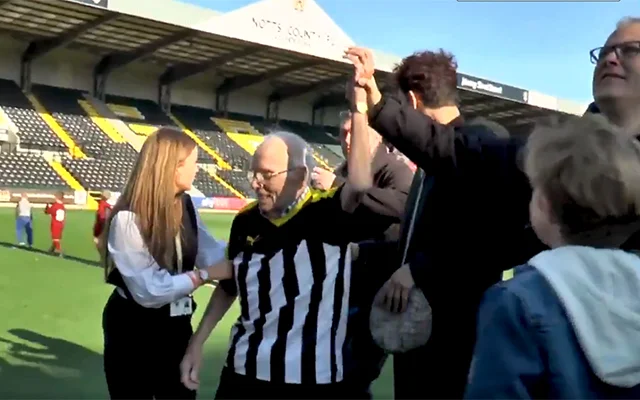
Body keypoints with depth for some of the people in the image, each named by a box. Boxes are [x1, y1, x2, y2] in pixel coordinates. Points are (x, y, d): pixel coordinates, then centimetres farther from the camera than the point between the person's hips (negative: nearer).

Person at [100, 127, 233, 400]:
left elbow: (212, 252, -4)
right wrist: (205, 274, -20)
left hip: (177, 327, 6)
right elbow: (149, 290, -25)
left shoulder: (185, 206, -2)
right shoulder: (128, 219, -23)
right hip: (133, 332, -6)